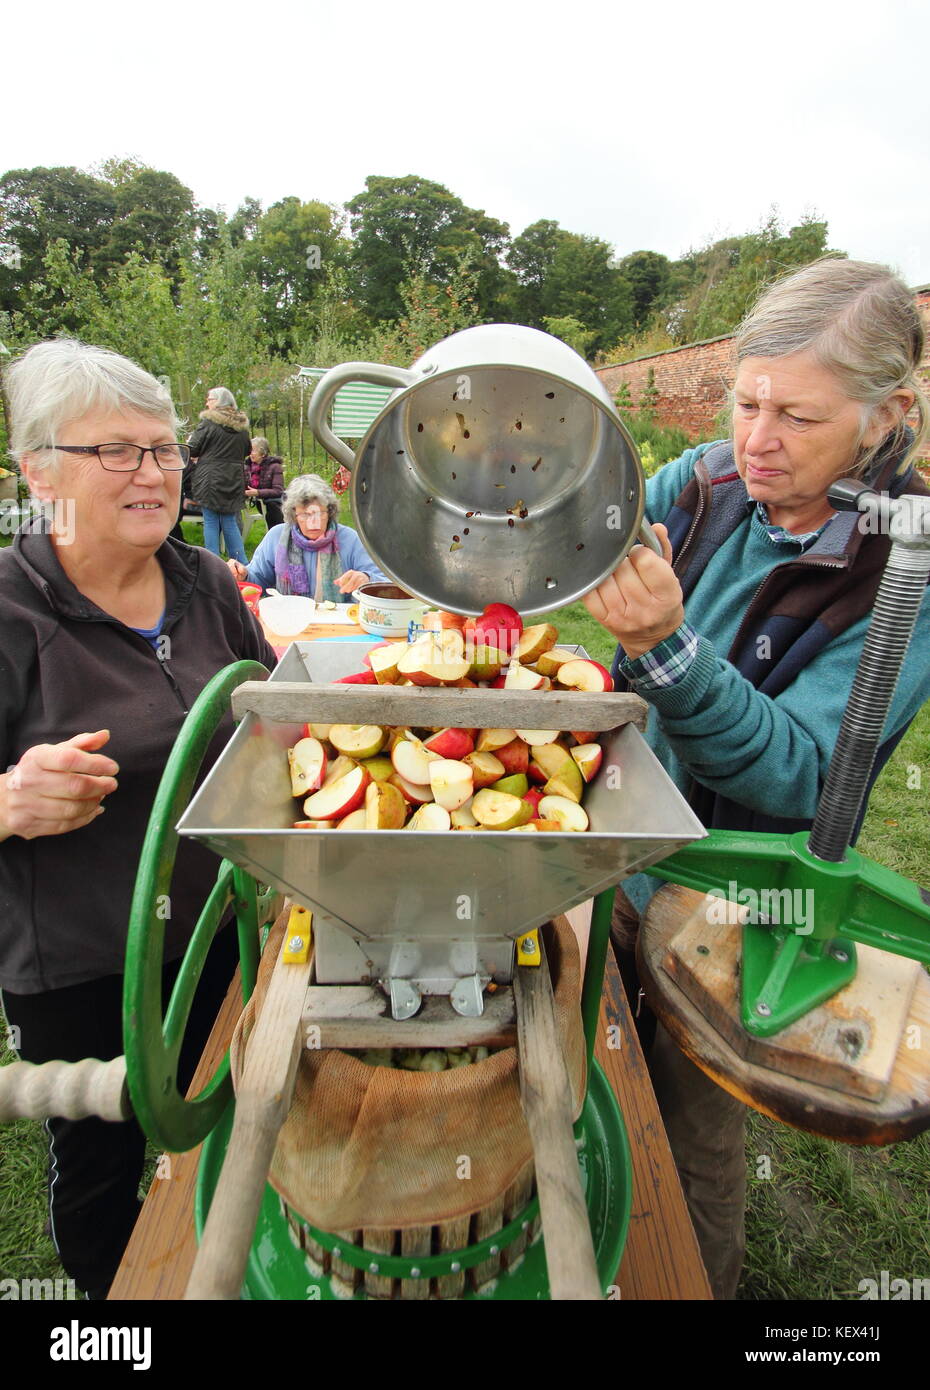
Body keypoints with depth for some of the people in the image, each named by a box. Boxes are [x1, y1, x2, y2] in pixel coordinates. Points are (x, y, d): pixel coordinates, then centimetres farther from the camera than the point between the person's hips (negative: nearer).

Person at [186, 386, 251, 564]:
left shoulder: (208, 423, -9)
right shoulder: (242, 426, 9)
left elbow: (192, 450, -7)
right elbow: (247, 451, 22)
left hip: (210, 480, -5)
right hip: (234, 482, 5)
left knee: (211, 522, 0)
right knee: (230, 522, 11)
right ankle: (242, 563, 10)